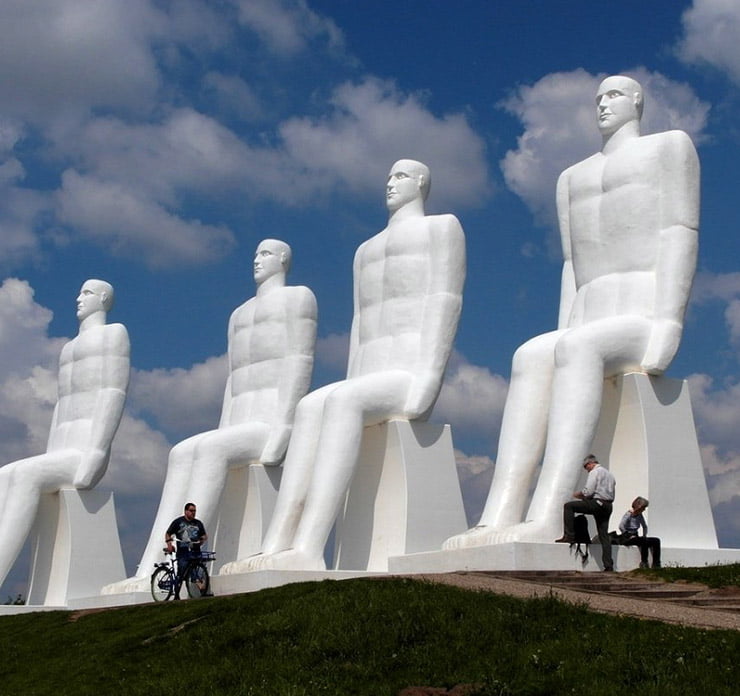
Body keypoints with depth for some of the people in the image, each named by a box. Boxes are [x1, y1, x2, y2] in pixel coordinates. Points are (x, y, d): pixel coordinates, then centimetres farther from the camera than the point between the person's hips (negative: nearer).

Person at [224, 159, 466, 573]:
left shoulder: (442, 227, 10)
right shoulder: (369, 251, 33)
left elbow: (446, 304, -5)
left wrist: (426, 382, -18)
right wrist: (351, 392, 8)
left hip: (413, 383, -7)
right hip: (372, 384, 7)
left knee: (341, 400, -36)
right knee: (311, 407, -24)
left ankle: (308, 553, -49)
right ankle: (275, 550, -38)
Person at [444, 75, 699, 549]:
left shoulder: (669, 146, 12)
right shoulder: (574, 179, 31)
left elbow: (681, 235, -2)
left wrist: (666, 325, -16)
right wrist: (562, 338, 6)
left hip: (647, 326, -6)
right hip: (591, 335, 6)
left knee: (576, 347, -37)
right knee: (531, 356, -28)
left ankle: (547, 519, -51)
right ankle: (499, 519, -43)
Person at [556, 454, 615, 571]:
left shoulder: (594, 472, -3)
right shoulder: (609, 474, 25)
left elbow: (588, 491, -14)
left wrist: (579, 494, 7)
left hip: (597, 504, -9)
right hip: (608, 506, 9)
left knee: (568, 506, -5)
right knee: (604, 535, 9)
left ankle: (569, 536, -13)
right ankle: (608, 565, 3)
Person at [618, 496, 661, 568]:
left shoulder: (639, 515, 10)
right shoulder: (628, 515, -14)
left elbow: (644, 526, 25)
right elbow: (621, 526, -27)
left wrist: (644, 535, 9)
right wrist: (630, 536, -23)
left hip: (635, 537, 8)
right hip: (626, 539, -8)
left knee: (656, 541, -7)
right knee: (644, 541, -36)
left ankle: (656, 564, -8)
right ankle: (644, 563, -27)